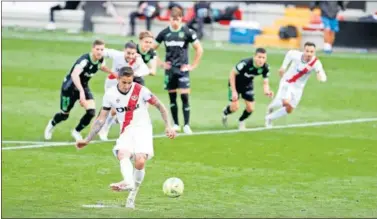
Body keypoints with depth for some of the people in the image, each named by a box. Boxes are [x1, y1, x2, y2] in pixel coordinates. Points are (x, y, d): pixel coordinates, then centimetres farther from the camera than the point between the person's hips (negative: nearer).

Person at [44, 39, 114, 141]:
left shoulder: (100, 60, -12)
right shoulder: (84, 60, -35)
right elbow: (74, 75, -51)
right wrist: (81, 91, -62)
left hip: (83, 86, 6)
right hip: (70, 87, -6)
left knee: (91, 111, -14)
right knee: (64, 115, 9)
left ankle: (76, 132, 13)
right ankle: (51, 124, 46)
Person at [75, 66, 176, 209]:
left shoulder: (140, 90, -8)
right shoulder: (110, 94, 0)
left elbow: (160, 106, 2)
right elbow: (101, 120, 7)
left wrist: (168, 126, -6)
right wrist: (87, 140, 5)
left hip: (143, 129, -2)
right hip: (126, 132, 2)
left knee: (140, 161, -23)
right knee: (122, 154, -30)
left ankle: (132, 196, -11)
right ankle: (128, 182, -56)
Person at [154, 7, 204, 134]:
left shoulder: (187, 32, -6)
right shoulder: (165, 33, 1)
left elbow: (199, 49, 0)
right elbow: (153, 48, 12)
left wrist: (193, 66, -3)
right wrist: (160, 64, 6)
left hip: (182, 68, -3)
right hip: (169, 69, 3)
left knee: (184, 96, -11)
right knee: (172, 97, 6)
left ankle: (186, 125, -6)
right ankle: (176, 125, 16)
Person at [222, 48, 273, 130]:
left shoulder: (265, 68, -23)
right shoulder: (245, 63, -37)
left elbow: (265, 83, -11)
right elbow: (232, 74, -24)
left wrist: (267, 91, -35)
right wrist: (234, 91, -24)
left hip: (248, 85, 4)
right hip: (235, 83, -4)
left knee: (250, 108, -4)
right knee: (235, 106, -14)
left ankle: (241, 121, 30)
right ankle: (225, 112, 24)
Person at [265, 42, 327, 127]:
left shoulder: (316, 63, -26)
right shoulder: (296, 55, -23)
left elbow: (323, 78, -37)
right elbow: (289, 53, 2)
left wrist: (321, 77, -60)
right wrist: (283, 66, 3)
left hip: (298, 87, 2)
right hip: (287, 82, -2)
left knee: (289, 110, 9)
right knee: (285, 102, -25)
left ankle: (269, 118, 33)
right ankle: (271, 106, 8)